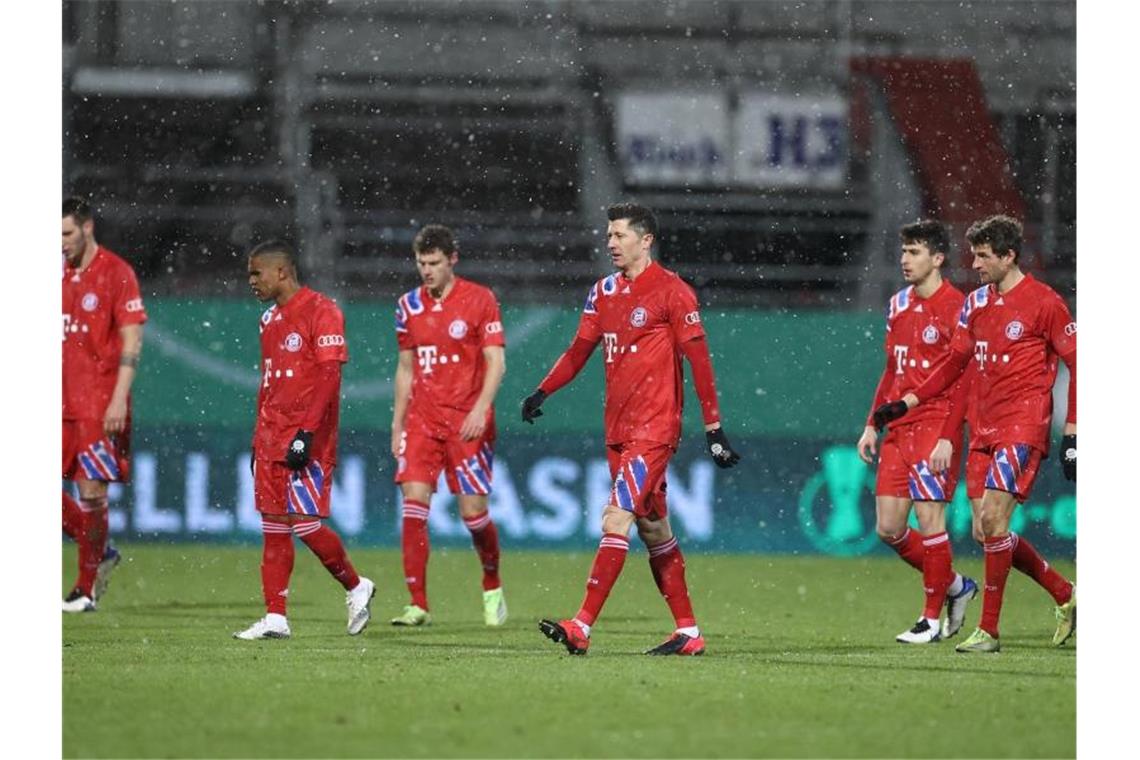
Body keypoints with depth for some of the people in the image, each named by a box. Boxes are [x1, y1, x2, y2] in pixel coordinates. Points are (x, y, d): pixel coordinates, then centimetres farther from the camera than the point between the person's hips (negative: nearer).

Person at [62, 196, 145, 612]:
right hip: (63, 402, 7)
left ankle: (87, 587, 5)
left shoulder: (116, 273, -8)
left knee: (91, 491, -5)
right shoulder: (62, 274, 12)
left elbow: (132, 340, -11)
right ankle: (101, 552, 19)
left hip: (98, 403, -7)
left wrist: (119, 399, -17)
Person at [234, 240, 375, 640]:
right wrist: (259, 438, 18)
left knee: (305, 523, -10)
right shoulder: (270, 319, 16)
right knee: (273, 525, 5)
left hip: (307, 440, -8)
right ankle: (275, 618, 6)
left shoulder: (321, 311, -10)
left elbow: (330, 375, -16)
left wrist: (306, 432, -22)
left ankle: (356, 587, 11)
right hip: (272, 439, 8)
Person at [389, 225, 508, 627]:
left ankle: (492, 587, 23)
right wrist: (397, 424, 14)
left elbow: (496, 361, -6)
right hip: (422, 419, 4)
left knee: (473, 509, -3)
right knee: (413, 502, -10)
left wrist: (480, 409, -18)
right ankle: (418, 605, -9)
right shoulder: (409, 305, 10)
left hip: (467, 422, -4)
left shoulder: (480, 300, -3)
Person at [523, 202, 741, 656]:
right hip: (618, 430, 8)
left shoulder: (672, 292, -8)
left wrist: (713, 427, -12)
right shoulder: (604, 292, 13)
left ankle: (582, 628, -20)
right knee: (653, 529, 10)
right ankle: (688, 633, 17)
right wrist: (542, 392, 5)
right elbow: (579, 351, 19)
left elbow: (698, 360, -10)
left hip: (654, 430, -8)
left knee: (616, 519, -15)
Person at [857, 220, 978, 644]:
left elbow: (964, 381, -13)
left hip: (935, 427, -8)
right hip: (899, 429, 8)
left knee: (929, 518, -7)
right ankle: (955, 585, 23)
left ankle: (933, 620, 3)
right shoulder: (899, 305, 14)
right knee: (888, 527, 5)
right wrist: (872, 425, 17)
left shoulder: (954, 307, -9)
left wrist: (948, 438, -19)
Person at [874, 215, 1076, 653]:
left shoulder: (1044, 302, -7)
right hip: (985, 428, 8)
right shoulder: (976, 303, 12)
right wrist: (907, 403, 13)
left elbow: (1077, 365, -5)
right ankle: (1065, 596, 22)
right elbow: (955, 362, 21)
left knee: (993, 520, -16)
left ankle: (989, 630, -10)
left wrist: (1071, 434, -9)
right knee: (986, 530, 5)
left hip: (1023, 425, -8)